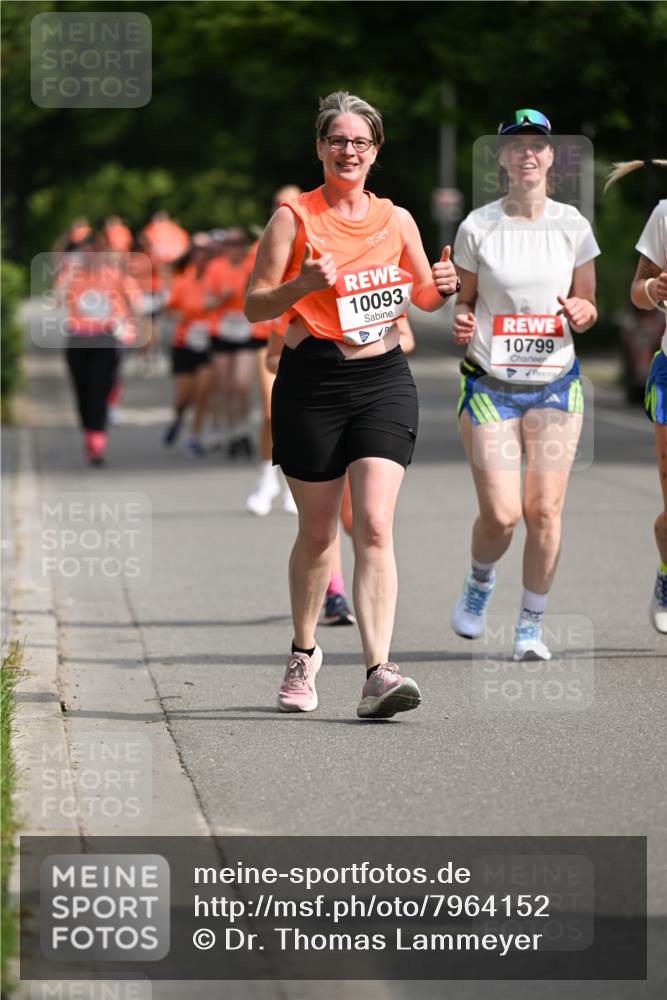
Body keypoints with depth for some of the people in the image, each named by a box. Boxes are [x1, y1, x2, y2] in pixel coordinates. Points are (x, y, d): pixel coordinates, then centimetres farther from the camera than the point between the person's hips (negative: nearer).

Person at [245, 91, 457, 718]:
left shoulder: (395, 220, 10)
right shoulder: (294, 218, 0)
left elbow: (422, 296, 23)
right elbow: (254, 306, -3)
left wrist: (442, 286, 0)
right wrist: (304, 283, -21)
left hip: (383, 380, 1)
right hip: (311, 382, -1)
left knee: (374, 526, -13)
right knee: (317, 532, 8)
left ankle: (377, 673, -20)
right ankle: (303, 654, 32)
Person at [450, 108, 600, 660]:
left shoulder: (573, 226, 2)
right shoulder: (477, 227, -1)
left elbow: (587, 305, 10)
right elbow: (464, 300, 8)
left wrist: (581, 311, -13)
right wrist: (461, 322, -15)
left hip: (555, 384, 1)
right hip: (490, 384, -1)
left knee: (545, 509, -5)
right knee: (501, 514, -9)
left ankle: (532, 624, 11)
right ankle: (479, 583, 25)